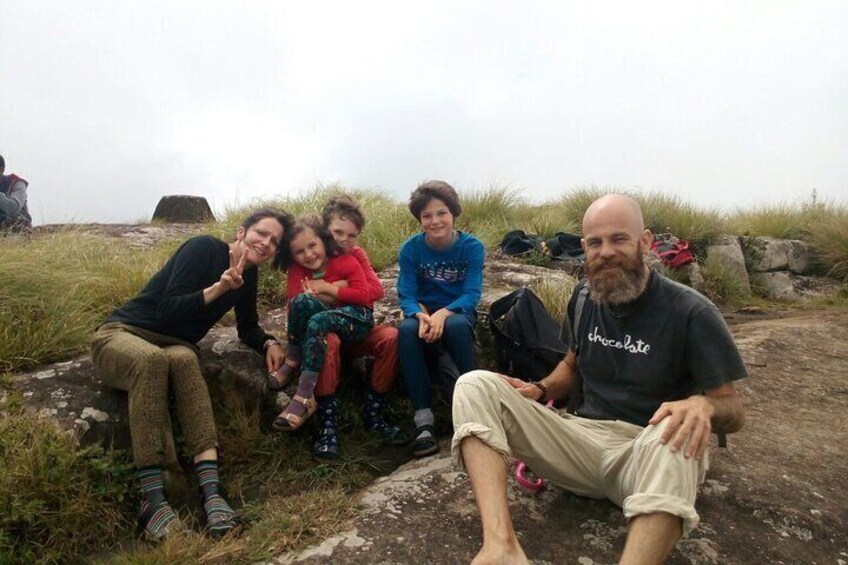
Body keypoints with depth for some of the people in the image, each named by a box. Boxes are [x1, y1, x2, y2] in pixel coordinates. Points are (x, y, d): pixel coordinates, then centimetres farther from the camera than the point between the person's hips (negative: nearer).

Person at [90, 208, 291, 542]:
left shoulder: (249, 275, 7)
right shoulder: (204, 248, -12)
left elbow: (248, 327, 17)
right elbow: (167, 311, -19)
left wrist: (270, 343, -3)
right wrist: (217, 288, -31)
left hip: (174, 345, 4)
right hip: (122, 334, -4)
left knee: (185, 359, -34)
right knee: (152, 358, -40)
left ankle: (211, 491, -46)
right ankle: (152, 498, -41)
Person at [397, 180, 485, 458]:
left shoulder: (471, 246, -10)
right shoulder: (410, 249, -6)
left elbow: (472, 294, -15)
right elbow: (406, 295, -10)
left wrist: (442, 314, -34)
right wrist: (422, 316, -33)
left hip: (458, 313, -1)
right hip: (424, 314, 1)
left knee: (456, 326, -38)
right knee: (407, 330, -34)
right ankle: (424, 421, -33)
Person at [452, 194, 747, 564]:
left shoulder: (691, 313, -8)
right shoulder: (584, 297, 7)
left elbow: (734, 411, -5)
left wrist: (703, 404, -30)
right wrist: (540, 390, 1)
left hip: (648, 451, -4)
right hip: (583, 439, 5)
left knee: (671, 435, -41)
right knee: (475, 385, -14)